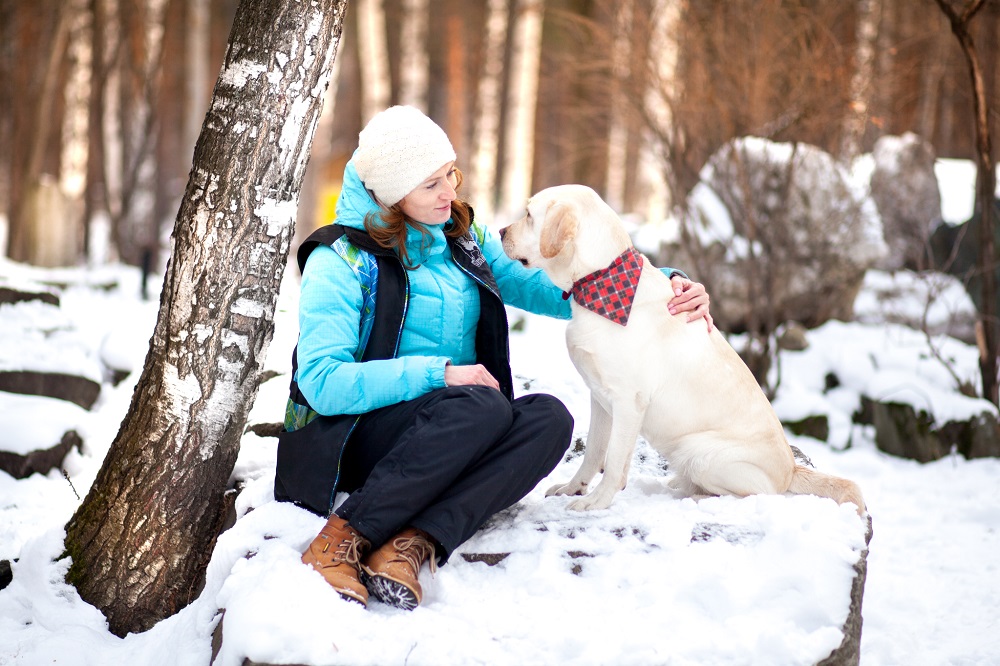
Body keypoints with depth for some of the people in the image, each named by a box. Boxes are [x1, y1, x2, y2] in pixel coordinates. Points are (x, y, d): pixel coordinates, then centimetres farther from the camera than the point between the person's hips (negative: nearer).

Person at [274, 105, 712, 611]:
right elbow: (322, 383, -14)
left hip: (450, 439, 6)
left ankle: (413, 545, -37)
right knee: (484, 403, -33)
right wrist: (438, 374, -20)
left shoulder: (464, 239, 15)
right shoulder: (340, 260, -6)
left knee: (548, 417, -24)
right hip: (358, 436, -6)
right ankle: (342, 539, -33)